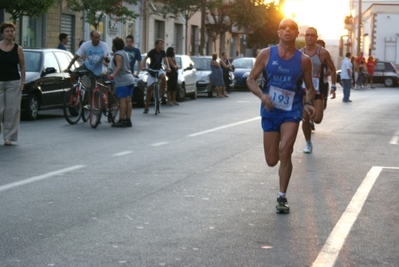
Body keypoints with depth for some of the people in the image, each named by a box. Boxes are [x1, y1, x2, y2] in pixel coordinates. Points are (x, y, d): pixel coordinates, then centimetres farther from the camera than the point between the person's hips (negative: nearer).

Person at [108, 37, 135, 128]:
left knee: (122, 100, -10)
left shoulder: (118, 54, -10)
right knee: (128, 100, 7)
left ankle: (121, 120, -11)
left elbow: (119, 66, -22)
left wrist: (113, 75, -34)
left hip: (122, 81, -9)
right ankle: (128, 120, 8)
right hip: (129, 79, 9)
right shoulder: (125, 53, 19)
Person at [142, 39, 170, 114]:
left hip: (159, 69, 2)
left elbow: (165, 60, -9)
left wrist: (168, 67, -27)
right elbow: (145, 59, -18)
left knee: (163, 77, -35)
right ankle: (146, 107, 3)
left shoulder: (162, 52, -3)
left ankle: (162, 92, -12)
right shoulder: (152, 52, -14)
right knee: (149, 89, -5)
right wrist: (143, 67, -34)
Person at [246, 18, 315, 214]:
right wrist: (262, 95, -18)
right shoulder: (266, 54, -3)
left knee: (284, 151, -22)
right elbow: (250, 80, 0)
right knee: (272, 160, 5)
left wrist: (308, 104, -11)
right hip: (270, 112, 1)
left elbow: (309, 87, 9)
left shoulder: (303, 60, -2)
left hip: (292, 111, -1)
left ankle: (282, 197, -7)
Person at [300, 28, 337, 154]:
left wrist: (333, 87, -1)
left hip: (318, 90, -2)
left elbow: (332, 69, 3)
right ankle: (308, 143, 15)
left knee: (317, 119, -10)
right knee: (305, 118, -3)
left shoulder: (323, 52, -7)